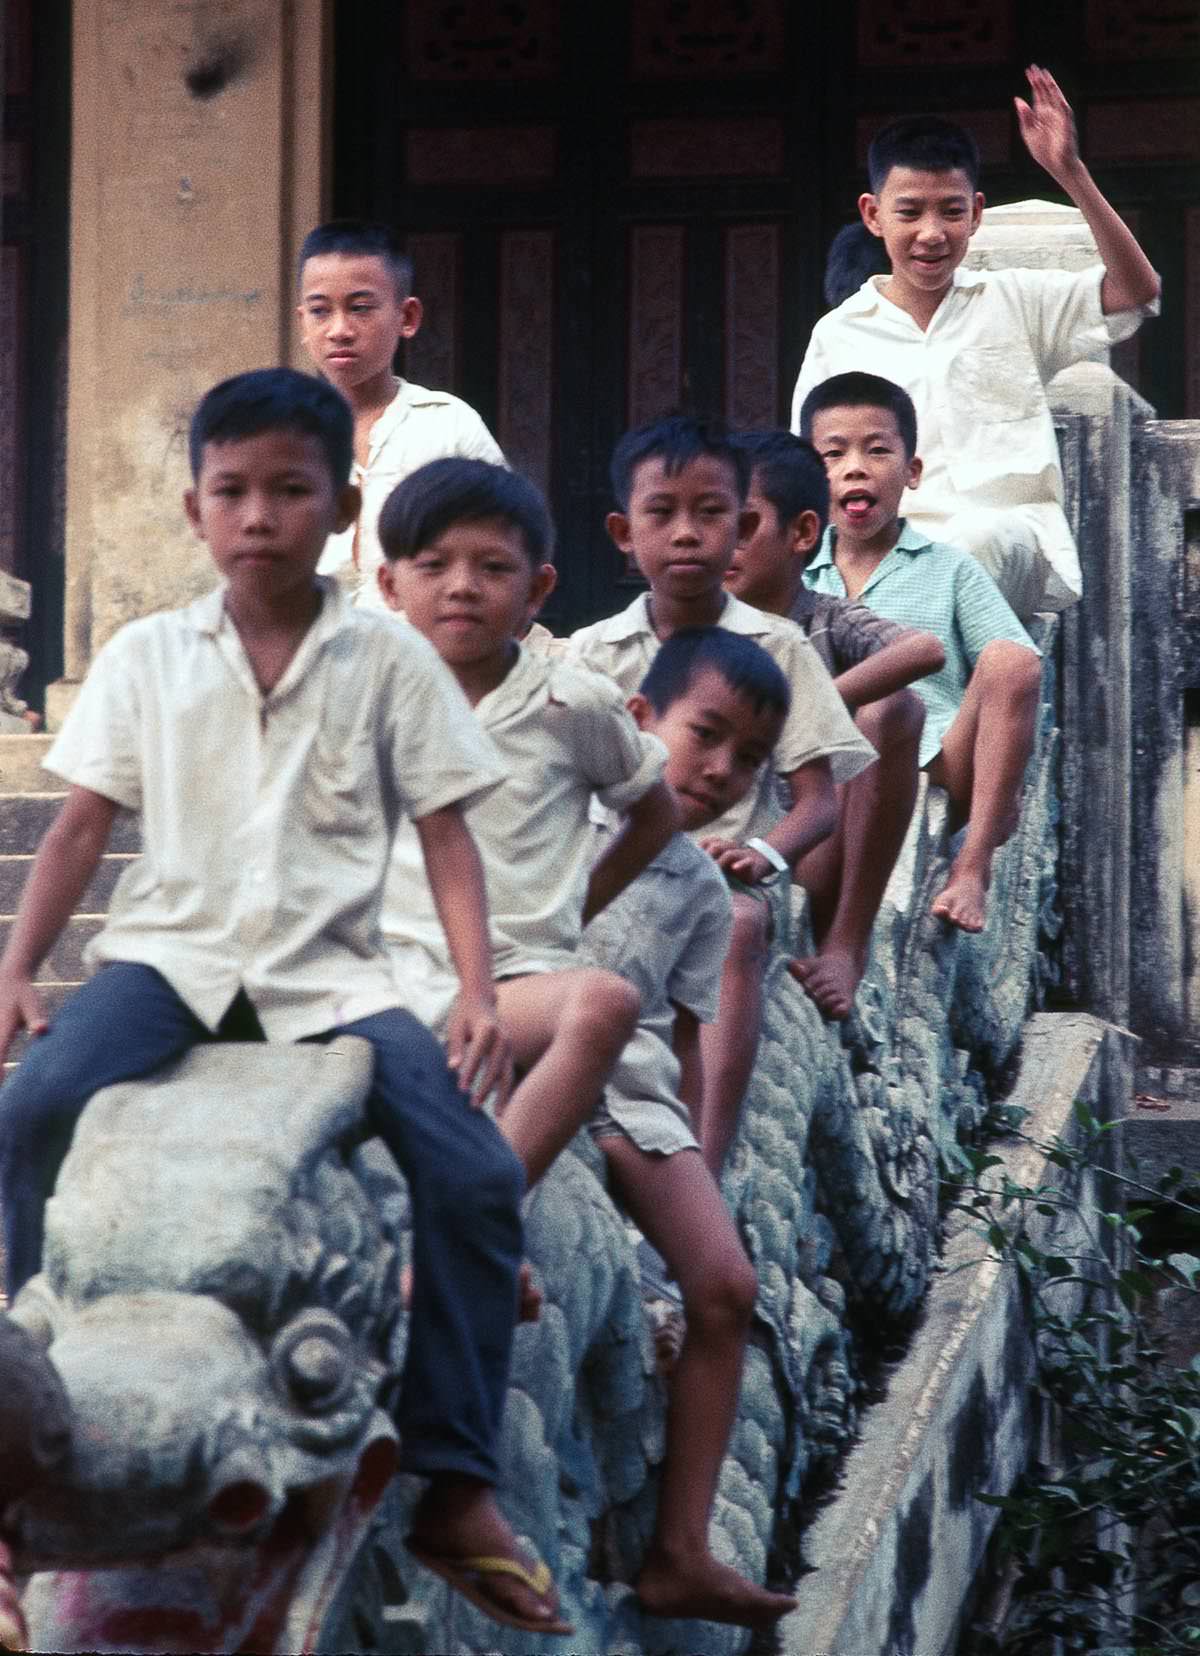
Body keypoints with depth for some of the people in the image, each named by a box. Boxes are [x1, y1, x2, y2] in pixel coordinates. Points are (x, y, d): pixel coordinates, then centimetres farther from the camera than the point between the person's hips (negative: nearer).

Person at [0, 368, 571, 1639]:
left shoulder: (387, 660, 6)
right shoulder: (148, 656, 8)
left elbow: (444, 831, 4)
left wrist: (477, 994, -8)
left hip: (329, 972, 0)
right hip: (171, 948, 0)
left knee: (477, 1180, -20)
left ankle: (455, 1486, -7)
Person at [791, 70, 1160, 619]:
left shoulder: (1014, 302, 16)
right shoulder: (838, 336, 16)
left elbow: (1135, 291, 2)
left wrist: (1070, 173, -7)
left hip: (1014, 538, 0)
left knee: (976, 540, -40)